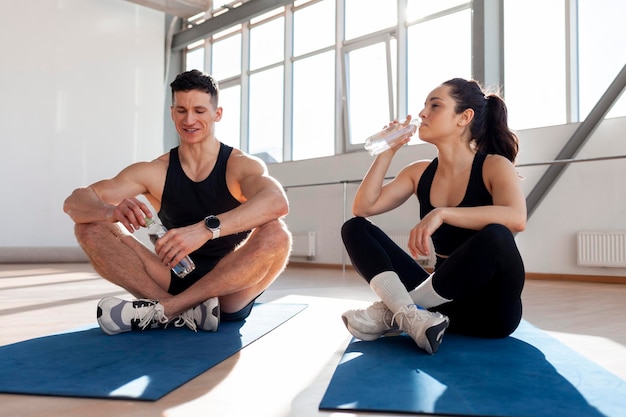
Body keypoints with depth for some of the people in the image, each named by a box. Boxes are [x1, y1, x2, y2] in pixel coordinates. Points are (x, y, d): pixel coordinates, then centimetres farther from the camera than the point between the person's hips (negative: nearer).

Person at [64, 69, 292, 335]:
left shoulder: (242, 166, -6)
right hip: (175, 281, 3)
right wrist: (112, 211, -32)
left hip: (229, 292, -2)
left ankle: (161, 309, -29)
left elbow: (277, 201, -30)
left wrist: (207, 228, -45)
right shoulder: (155, 172, 2)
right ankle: (186, 312, -28)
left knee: (276, 233, -31)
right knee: (90, 227, -11)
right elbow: (75, 202, -7)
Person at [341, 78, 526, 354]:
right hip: (444, 298, 5)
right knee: (354, 229, -4)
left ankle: (391, 313, -22)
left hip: (489, 306, -4)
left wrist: (442, 213, -36)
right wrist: (387, 152, -3)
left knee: (494, 236, -38)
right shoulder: (420, 173, 6)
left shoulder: (494, 166, -9)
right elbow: (363, 208, -1)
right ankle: (409, 314, -29)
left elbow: (516, 218, -30)